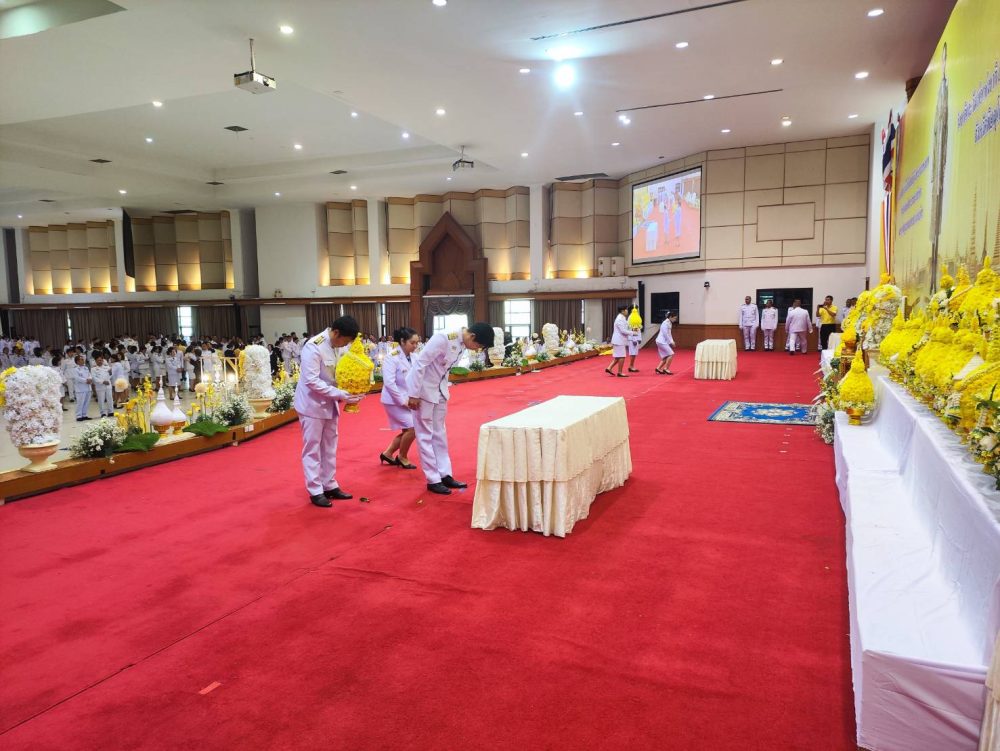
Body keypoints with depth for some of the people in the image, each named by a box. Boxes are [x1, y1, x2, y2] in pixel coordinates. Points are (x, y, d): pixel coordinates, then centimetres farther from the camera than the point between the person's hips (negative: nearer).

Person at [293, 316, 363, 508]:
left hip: (329, 404, 8)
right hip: (313, 404, -8)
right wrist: (341, 395, -28)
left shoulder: (336, 346, 1)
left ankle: (330, 486, 25)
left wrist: (348, 393, -6)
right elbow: (312, 381, -26)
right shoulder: (313, 347, -22)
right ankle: (315, 491, 11)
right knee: (312, 449, 3)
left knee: (330, 448, 14)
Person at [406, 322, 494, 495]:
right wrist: (414, 394, -22)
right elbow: (419, 363, -25)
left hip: (439, 389, 8)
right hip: (423, 388, -8)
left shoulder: (461, 344, -2)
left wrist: (444, 389, 13)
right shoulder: (443, 338, -27)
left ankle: (445, 475, 21)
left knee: (439, 433, 13)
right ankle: (433, 480, 6)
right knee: (425, 435, 0)